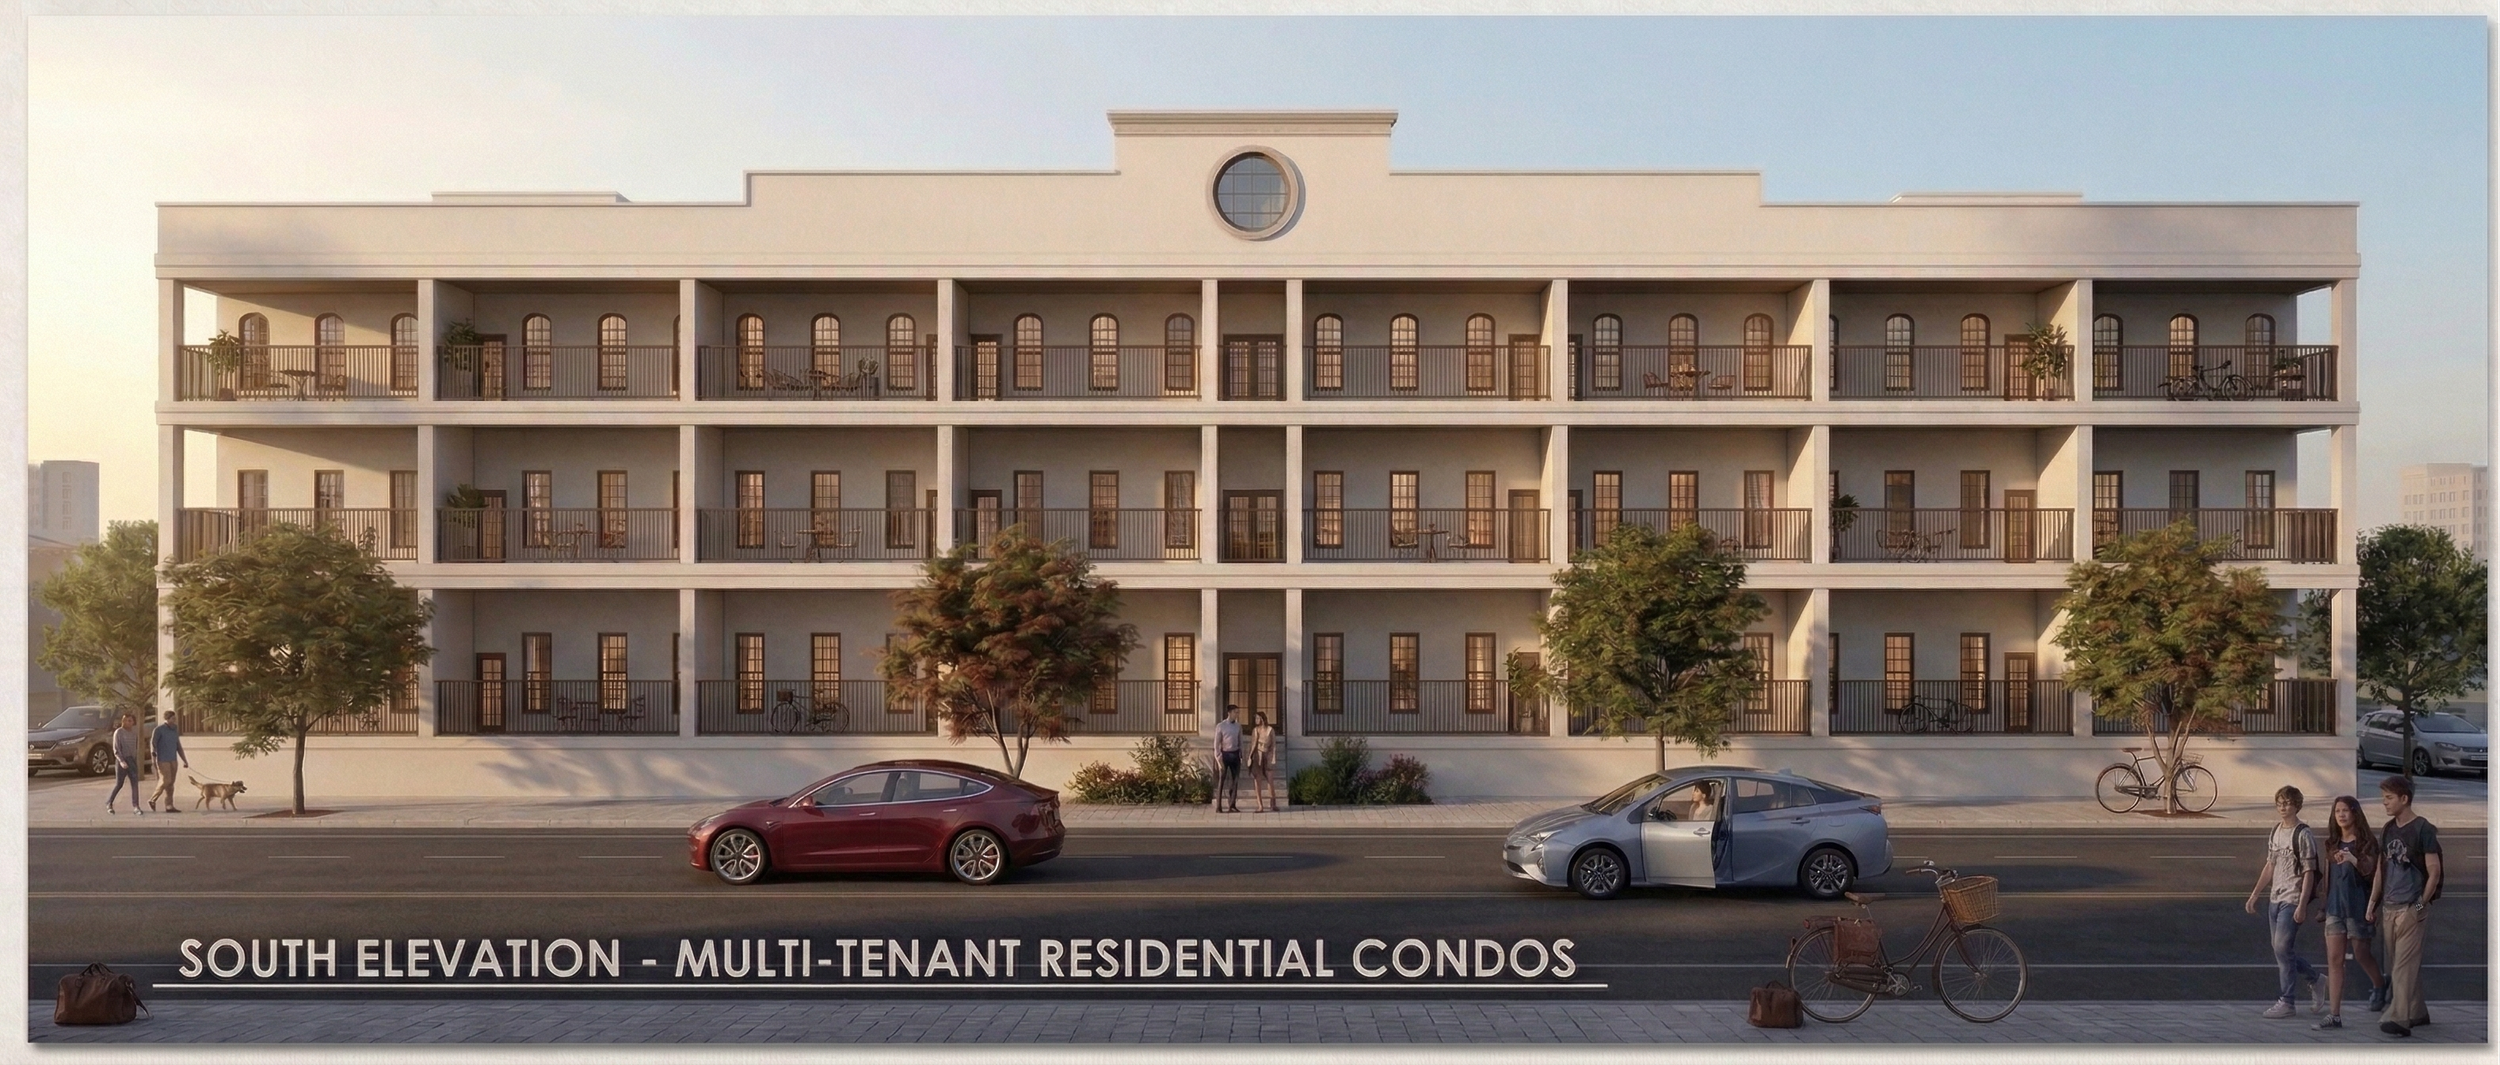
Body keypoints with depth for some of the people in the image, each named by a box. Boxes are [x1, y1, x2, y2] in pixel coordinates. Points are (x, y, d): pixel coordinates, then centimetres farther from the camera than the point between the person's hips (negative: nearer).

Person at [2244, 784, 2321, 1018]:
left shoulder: (2303, 835, -10)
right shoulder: (2275, 832, 12)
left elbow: (2309, 873, -12)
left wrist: (2302, 905, -18)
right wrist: (2254, 895, 18)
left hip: (2292, 900, -7)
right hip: (2275, 898, 7)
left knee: (2282, 948, -9)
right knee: (2281, 949, 11)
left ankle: (2286, 1001, -1)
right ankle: (2316, 979, 32)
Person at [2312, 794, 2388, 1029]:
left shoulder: (2367, 842, -5)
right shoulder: (2333, 843, 11)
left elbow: (2371, 873, -17)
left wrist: (2354, 860, -36)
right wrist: (2323, 907, 17)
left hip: (2358, 907, -5)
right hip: (2335, 906, 5)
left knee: (2361, 954, 9)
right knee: (2334, 959, -1)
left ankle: (2379, 985, 43)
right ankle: (2334, 1015, -2)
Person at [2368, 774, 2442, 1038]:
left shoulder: (2423, 829, -8)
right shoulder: (2388, 830, 12)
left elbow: (2434, 872, -9)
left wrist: (2421, 905, -11)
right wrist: (2372, 903, 13)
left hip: (2411, 909, -7)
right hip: (2389, 908, 7)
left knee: (2404, 964, -10)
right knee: (2402, 965, 12)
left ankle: (2399, 1018, -12)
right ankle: (2417, 1013, 22)